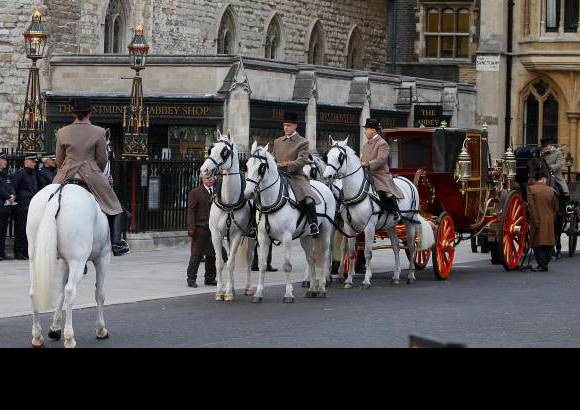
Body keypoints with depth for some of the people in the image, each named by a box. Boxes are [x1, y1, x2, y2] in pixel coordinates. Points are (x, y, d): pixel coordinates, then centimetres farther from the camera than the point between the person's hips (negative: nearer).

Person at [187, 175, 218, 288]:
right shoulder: (195, 193, -1)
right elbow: (191, 211, -5)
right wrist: (191, 228, -14)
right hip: (200, 228, -5)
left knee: (212, 255, 10)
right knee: (197, 255, -3)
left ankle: (210, 278, 20)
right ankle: (191, 278, 3)